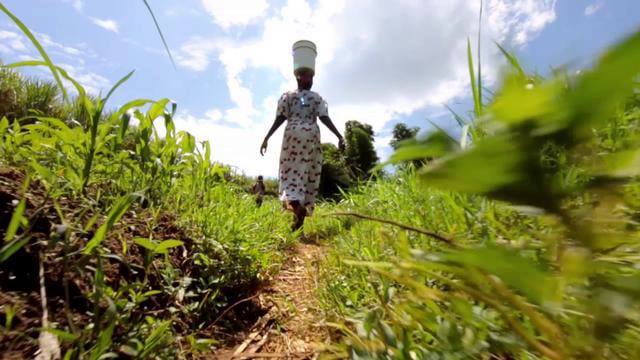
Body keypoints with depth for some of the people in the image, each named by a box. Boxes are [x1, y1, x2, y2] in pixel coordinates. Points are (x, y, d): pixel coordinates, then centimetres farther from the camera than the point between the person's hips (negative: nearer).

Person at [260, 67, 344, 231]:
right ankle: (302, 209, 2)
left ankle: (295, 204, -32)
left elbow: (280, 118, 1)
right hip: (312, 135, 1)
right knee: (310, 174, 4)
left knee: (292, 171, -7)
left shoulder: (287, 96, 12)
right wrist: (339, 136, -5)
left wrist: (266, 138, 1)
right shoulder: (317, 98, 13)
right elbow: (325, 118, -1)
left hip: (293, 133, -1)